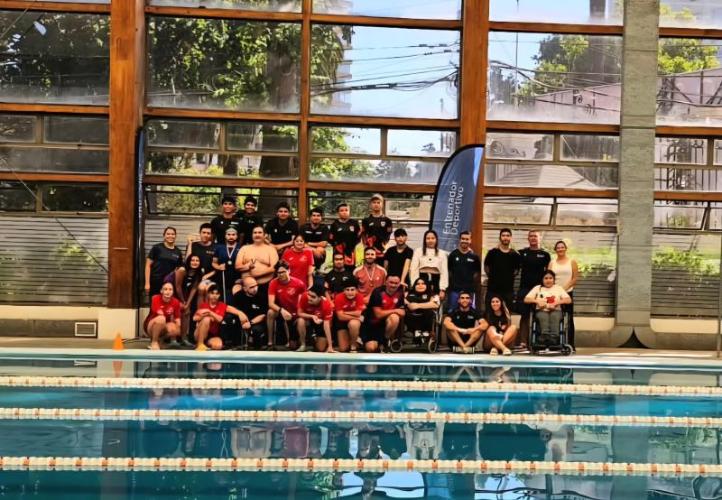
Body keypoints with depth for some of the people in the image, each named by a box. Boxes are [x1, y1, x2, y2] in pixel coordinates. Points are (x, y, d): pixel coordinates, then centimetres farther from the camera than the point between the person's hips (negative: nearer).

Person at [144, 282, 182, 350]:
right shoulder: (156, 298, -20)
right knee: (161, 318, -37)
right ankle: (154, 342, -18)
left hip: (163, 328, 3)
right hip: (150, 326, -3)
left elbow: (177, 318, -6)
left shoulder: (175, 302, -8)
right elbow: (160, 314, -29)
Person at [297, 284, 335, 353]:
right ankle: (302, 345, -12)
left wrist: (330, 346, -35)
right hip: (308, 318, 1)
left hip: (321, 322, -1)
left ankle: (316, 338, 28)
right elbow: (299, 313, -19)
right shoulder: (304, 296, -31)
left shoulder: (327, 305, -34)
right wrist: (312, 316, -39)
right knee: (301, 321, -35)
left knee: (321, 349, -8)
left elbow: (326, 325, -33)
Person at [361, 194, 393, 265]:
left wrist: (384, 245, -1)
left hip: (382, 252, 0)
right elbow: (363, 235, 8)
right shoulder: (366, 220, 7)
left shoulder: (387, 220, 6)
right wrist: (366, 246, -2)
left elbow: (388, 236, 8)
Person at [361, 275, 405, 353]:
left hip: (385, 322, 3)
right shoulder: (377, 292, -20)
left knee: (395, 318, -32)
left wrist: (401, 312, -19)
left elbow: (402, 312, 2)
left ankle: (385, 341, -9)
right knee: (371, 348, -20)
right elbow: (378, 314, -22)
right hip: (372, 324, -3)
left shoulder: (400, 293, -6)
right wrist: (395, 311, -17)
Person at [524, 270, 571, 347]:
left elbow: (568, 300, 4)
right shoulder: (538, 288, 19)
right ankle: (545, 336, -57)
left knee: (554, 316, -36)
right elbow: (526, 300, 8)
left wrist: (556, 303, -11)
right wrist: (537, 301, -10)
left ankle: (554, 338, -54)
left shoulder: (558, 288, 19)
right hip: (541, 311, 0)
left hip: (555, 311, 0)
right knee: (543, 317, -36)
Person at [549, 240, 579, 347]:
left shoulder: (572, 262, 5)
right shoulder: (552, 263, 10)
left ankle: (570, 344, 1)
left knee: (569, 319, -1)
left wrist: (565, 288, -12)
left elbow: (575, 278, -2)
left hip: (567, 293, -1)